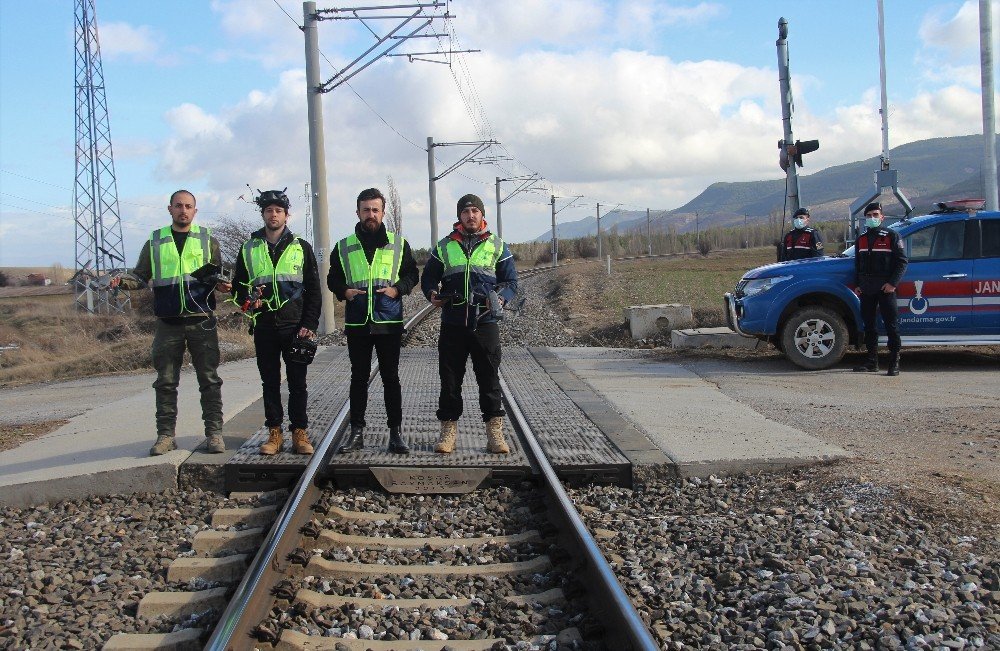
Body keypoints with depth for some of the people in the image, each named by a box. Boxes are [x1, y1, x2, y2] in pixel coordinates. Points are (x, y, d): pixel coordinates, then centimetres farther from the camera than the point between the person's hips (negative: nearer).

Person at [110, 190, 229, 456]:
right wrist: (122, 280, -8)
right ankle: (165, 434, 12)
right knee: (166, 381, 4)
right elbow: (141, 276, 12)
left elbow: (217, 275, 10)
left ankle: (214, 433, 9)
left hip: (202, 321, -1)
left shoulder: (207, 240, 8)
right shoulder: (155, 242, 10)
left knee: (209, 379, 2)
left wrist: (221, 284, -12)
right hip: (168, 323, 1)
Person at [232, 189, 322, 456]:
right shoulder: (249, 249, 9)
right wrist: (248, 301, -8)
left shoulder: (301, 248, 5)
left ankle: (300, 433, 8)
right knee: (270, 382, 7)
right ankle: (274, 433, 15)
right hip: (264, 328, 2)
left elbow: (313, 290, 4)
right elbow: (238, 285, 14)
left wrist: (310, 324, -5)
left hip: (295, 327, -2)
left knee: (298, 383, 1)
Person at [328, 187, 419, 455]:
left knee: (391, 377, 4)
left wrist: (397, 289, -8)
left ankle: (395, 432, 12)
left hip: (389, 322, -1)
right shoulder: (344, 247, 7)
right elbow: (332, 278, 13)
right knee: (359, 377, 8)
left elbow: (412, 274, 10)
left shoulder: (399, 244, 5)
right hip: (357, 322, 1)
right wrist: (344, 291, -7)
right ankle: (357, 432, 16)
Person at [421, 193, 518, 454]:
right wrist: (432, 293, -6)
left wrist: (500, 297, -10)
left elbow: (511, 281, 10)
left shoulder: (497, 247, 9)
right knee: (450, 380, 5)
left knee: (489, 379, 3)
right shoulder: (444, 247, 11)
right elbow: (428, 277, 16)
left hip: (486, 323, -1)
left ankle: (495, 433, 11)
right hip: (452, 324, 1)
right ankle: (448, 431, 15)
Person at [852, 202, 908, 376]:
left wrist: (893, 283, -13)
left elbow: (902, 262, -3)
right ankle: (872, 361, 15)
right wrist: (857, 285, 12)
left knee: (891, 325, -6)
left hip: (886, 289, -6)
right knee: (869, 325, 8)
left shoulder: (892, 236, 0)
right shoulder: (861, 239, 17)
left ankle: (894, 363, -4)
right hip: (866, 290, 6)